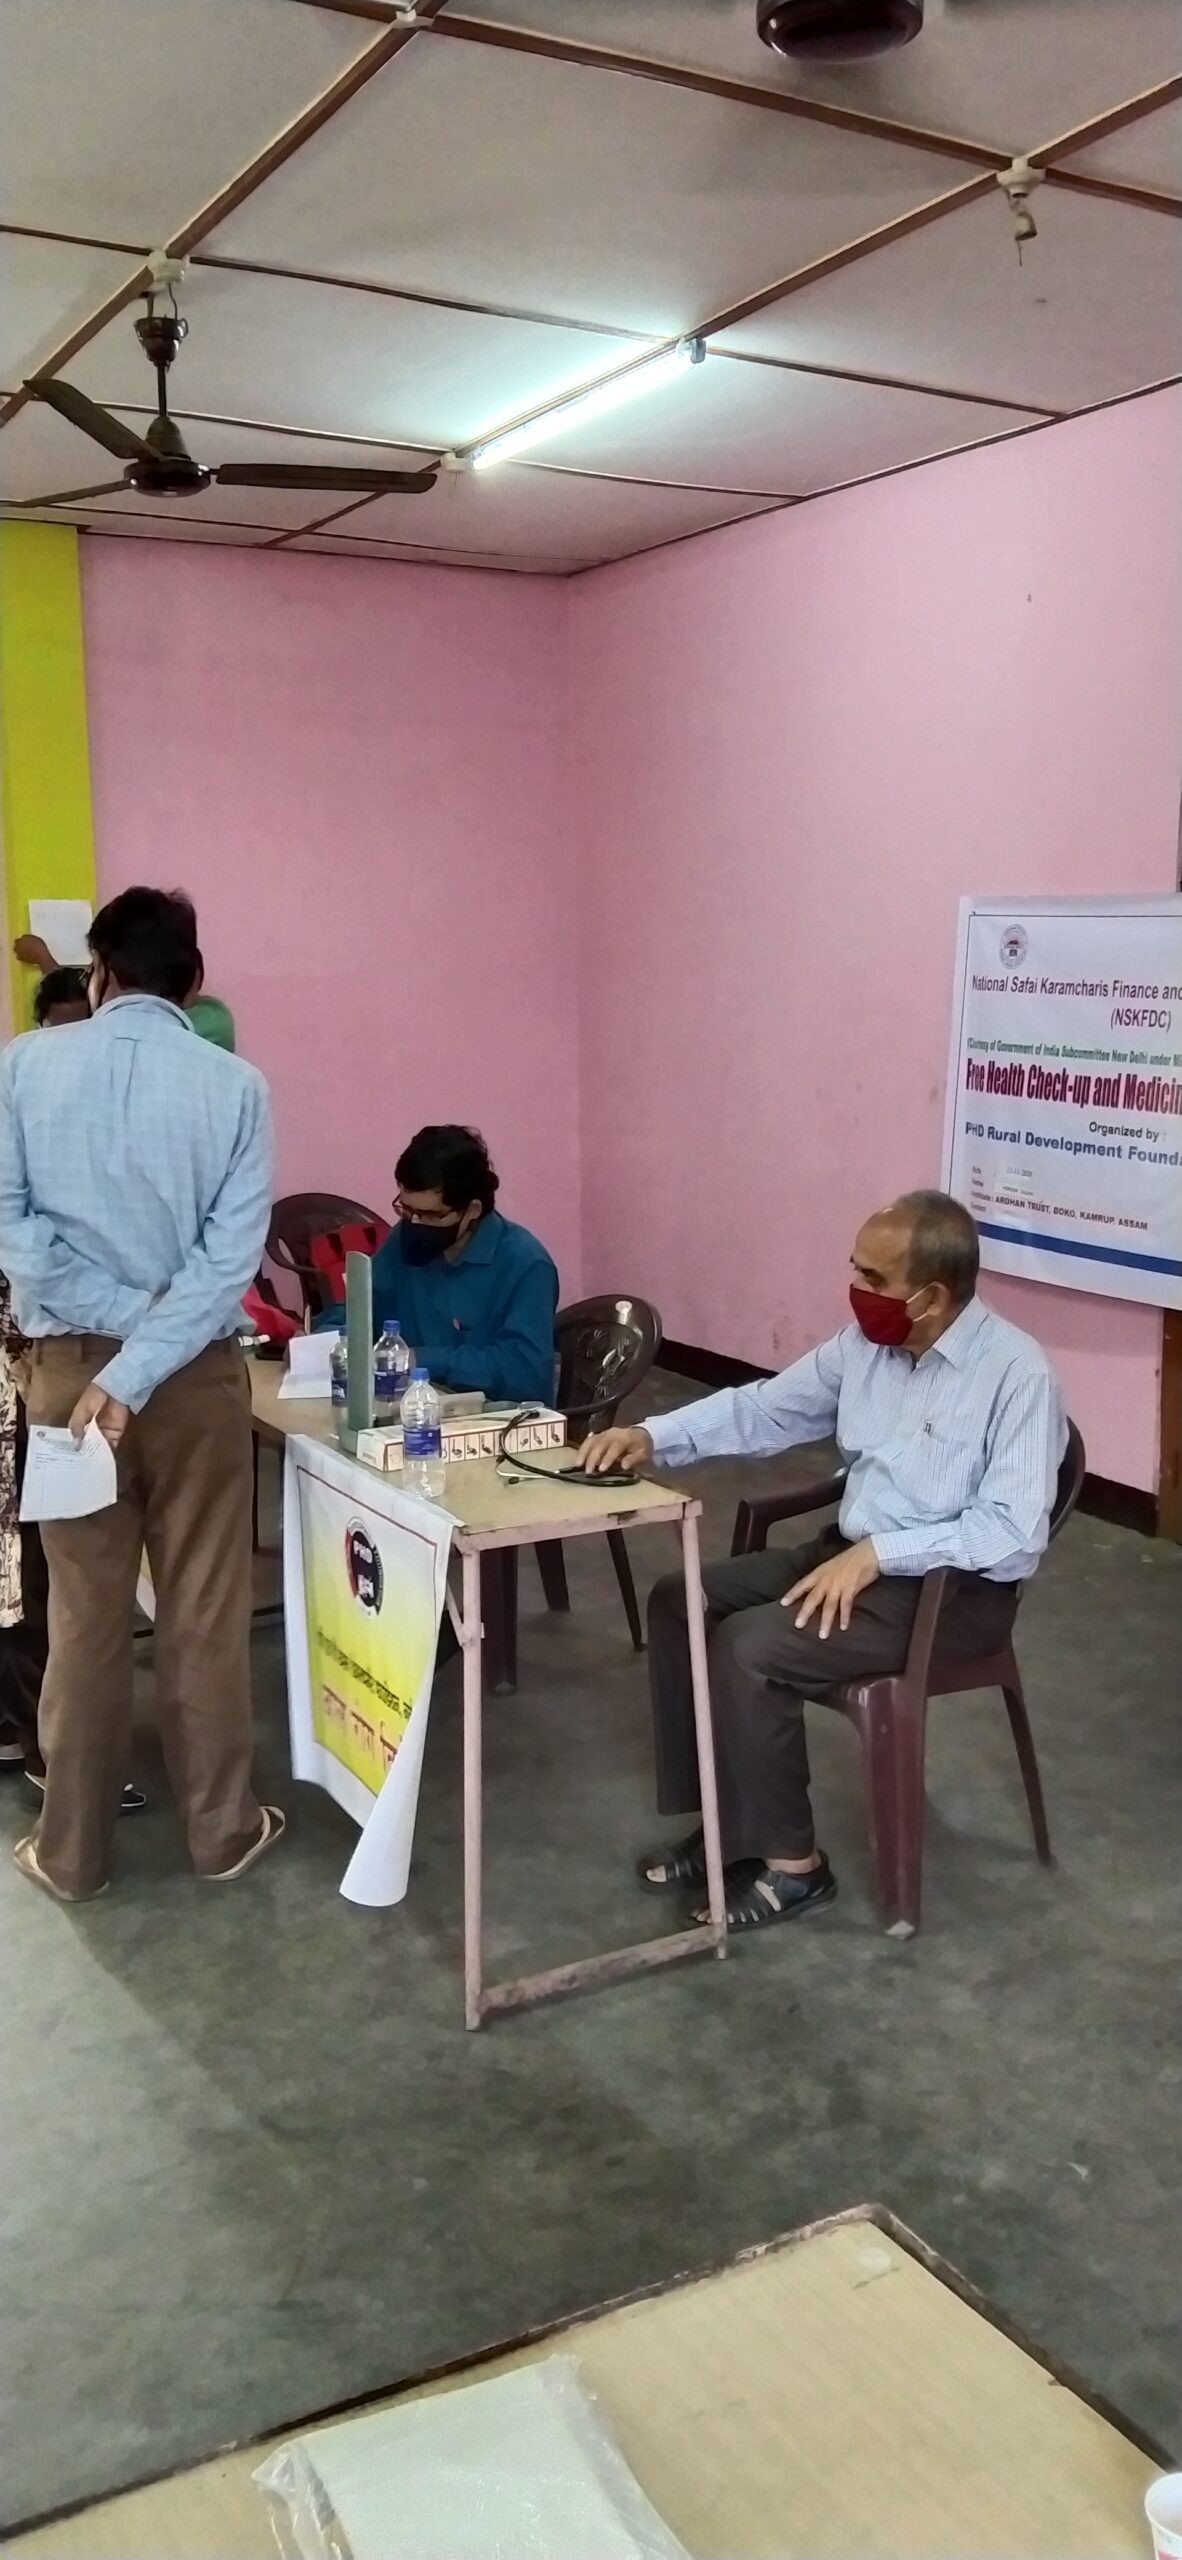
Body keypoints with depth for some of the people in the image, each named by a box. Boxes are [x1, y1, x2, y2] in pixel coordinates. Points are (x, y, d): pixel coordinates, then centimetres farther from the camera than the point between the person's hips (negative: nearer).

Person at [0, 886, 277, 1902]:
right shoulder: (235, 1085, -6)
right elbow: (231, 1256, -14)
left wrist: (113, 1337, -12)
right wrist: (141, 1371, -16)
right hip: (198, 1372, -1)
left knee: (86, 1617, 11)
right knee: (206, 1612, 11)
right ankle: (222, 1830, 23)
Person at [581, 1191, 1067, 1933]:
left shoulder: (1017, 1372, -21)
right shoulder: (864, 1344, 2)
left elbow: (1015, 1530, -26)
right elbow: (762, 1408, 10)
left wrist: (878, 1553, -27)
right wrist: (654, 1437, -5)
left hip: (956, 1589, -8)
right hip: (853, 1552, 8)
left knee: (749, 1648, -23)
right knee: (680, 1602, 0)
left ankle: (791, 1864, -6)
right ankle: (724, 1822, 7)